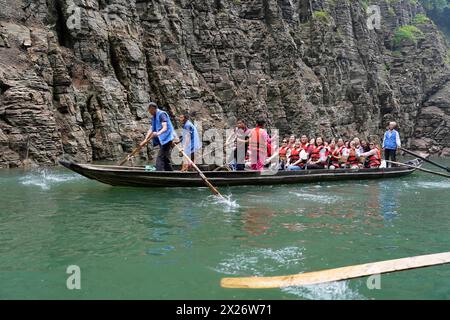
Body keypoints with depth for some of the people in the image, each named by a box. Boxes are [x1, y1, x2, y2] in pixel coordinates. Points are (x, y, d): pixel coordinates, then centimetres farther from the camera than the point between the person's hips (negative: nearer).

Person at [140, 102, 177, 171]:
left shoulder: (161, 114, -12)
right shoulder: (154, 117, 17)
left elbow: (165, 128, -23)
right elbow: (151, 129, 16)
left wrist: (158, 133, -42)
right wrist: (145, 140, 9)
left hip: (166, 139, -10)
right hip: (162, 140, 10)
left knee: (160, 159, -15)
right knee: (165, 159, 13)